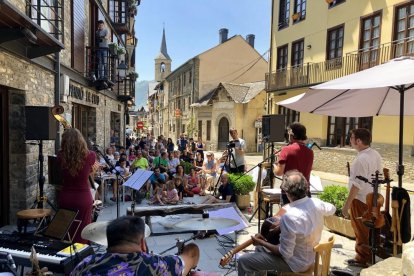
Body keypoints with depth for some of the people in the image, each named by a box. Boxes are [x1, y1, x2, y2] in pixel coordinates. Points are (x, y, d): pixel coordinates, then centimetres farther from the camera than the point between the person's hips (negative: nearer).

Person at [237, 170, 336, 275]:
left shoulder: (289, 217, -36)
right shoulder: (317, 203, -13)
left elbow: (285, 253, -28)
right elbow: (332, 209, 12)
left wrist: (261, 242, -15)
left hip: (296, 263, -8)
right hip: (310, 256, 8)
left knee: (244, 261, -4)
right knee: (259, 249, 23)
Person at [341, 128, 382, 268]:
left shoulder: (361, 159, -26)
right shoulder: (376, 154, 2)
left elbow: (357, 185, -27)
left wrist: (347, 204, -22)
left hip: (361, 199, -9)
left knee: (361, 230, 8)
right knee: (369, 229, 22)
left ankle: (362, 259, 24)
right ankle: (370, 254, 36)